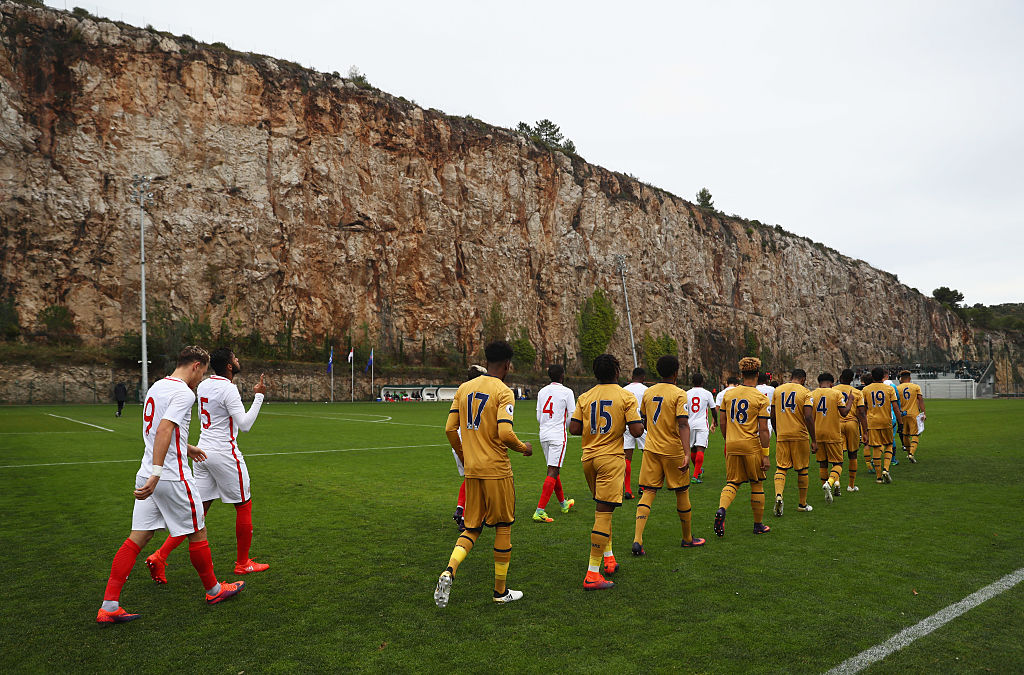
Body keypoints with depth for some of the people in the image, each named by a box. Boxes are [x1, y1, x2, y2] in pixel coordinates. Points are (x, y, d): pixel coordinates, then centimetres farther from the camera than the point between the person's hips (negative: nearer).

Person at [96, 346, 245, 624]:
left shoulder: (156, 386, 14)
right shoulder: (184, 392, -15)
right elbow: (164, 430, -27)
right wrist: (156, 475, -31)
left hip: (147, 475, 8)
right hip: (173, 476, -8)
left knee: (138, 537, 9)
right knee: (197, 533, 8)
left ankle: (109, 606, 7)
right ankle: (213, 590, 23)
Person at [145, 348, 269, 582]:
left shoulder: (203, 385, 10)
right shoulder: (228, 389, -17)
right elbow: (245, 424, -20)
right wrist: (258, 396, -16)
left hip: (203, 451, 8)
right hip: (224, 453, -8)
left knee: (198, 510, 11)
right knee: (244, 506, 8)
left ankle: (159, 557, 2)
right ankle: (243, 563, 17)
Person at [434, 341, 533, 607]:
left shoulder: (464, 388, 7)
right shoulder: (503, 392, -11)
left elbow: (450, 429, 6)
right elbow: (505, 433, -22)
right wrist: (523, 448, -2)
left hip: (471, 469, 6)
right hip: (496, 469, -5)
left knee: (472, 528, 15)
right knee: (503, 527, 10)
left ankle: (449, 571, -9)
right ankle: (501, 591, 20)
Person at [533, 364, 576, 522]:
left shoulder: (541, 392, 9)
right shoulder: (567, 392, -7)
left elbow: (538, 417, 11)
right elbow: (573, 417, -6)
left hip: (544, 435, 6)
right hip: (558, 436, -6)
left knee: (554, 469, 18)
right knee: (552, 472, -8)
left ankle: (564, 503, 35)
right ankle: (539, 511, -16)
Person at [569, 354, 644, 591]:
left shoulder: (585, 397, 6)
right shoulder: (626, 396, -5)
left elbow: (574, 429, 2)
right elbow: (637, 431, -11)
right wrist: (637, 423, 11)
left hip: (588, 458, 5)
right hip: (611, 458, -5)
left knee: (603, 509, 23)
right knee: (603, 513, -6)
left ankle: (608, 557, 30)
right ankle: (592, 574, -8)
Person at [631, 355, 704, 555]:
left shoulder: (648, 393, 6)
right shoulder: (679, 394, -10)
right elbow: (683, 425, -20)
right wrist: (687, 453, -24)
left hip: (651, 449, 4)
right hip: (673, 450, -4)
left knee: (648, 492, 3)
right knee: (682, 493, 12)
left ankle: (637, 539, -10)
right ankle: (687, 538, 26)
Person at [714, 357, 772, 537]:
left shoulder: (728, 394, 4)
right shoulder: (761, 398, -7)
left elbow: (723, 423, 8)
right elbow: (763, 429, -10)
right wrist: (765, 455, -5)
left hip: (732, 446, 3)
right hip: (752, 446, -3)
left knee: (732, 482, 12)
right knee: (757, 485, 12)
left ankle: (721, 509, -15)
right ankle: (758, 525, 22)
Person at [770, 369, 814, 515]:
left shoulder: (777, 390, 7)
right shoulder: (805, 392, -4)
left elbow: (772, 416, 10)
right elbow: (808, 417, -13)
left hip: (782, 435, 2)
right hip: (800, 435, -2)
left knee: (781, 467, 5)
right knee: (802, 470, 11)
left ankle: (778, 495, -20)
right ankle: (802, 504, 20)